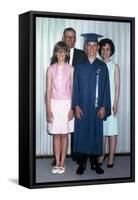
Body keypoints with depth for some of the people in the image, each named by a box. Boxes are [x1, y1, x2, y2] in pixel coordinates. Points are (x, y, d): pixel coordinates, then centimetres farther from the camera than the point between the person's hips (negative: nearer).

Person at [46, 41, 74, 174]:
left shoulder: (70, 69, -1)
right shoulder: (51, 69, 1)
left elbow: (73, 89, 0)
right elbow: (48, 90, 0)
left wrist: (72, 108, -6)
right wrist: (48, 109, -5)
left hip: (66, 104, -1)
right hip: (54, 103, 1)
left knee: (64, 134, 4)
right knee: (56, 134, 5)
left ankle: (62, 163, 12)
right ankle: (57, 163, 12)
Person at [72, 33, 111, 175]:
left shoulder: (102, 66, 3)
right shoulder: (79, 66, 2)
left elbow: (105, 87, 1)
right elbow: (75, 87, 1)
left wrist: (103, 106, -6)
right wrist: (76, 106, -7)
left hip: (97, 107, 0)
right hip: (82, 107, 0)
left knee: (96, 134, 6)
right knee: (81, 134, 3)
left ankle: (94, 162, 17)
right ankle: (82, 163, 12)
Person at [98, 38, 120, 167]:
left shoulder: (115, 67, 1)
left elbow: (117, 87, -1)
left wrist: (115, 104, -8)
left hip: (111, 102, -2)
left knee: (111, 130, -2)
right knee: (101, 130, 7)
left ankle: (111, 158, 4)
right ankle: (102, 155, 18)